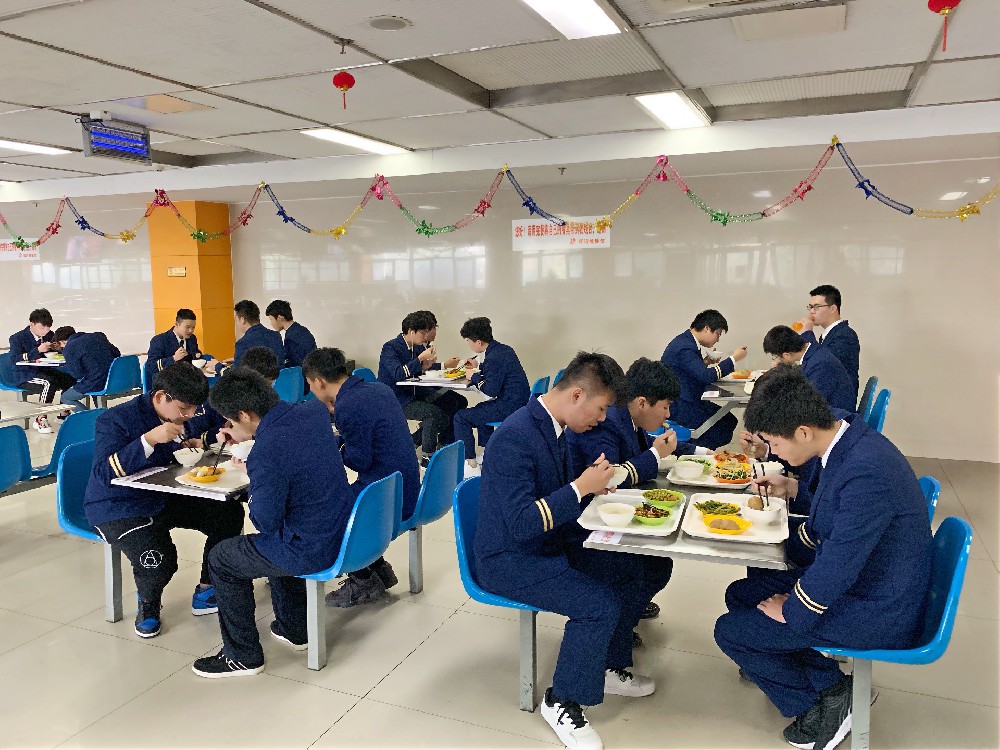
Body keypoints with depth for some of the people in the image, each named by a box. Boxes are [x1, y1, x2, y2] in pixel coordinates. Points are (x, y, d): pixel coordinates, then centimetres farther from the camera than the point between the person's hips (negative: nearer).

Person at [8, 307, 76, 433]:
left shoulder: (49, 335, 11)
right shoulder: (17, 338, -5)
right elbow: (14, 359, -18)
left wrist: (57, 349, -7)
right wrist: (38, 350, -27)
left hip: (46, 371, 6)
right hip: (26, 376, -6)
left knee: (71, 378, -20)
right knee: (49, 382, -37)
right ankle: (40, 419, -26)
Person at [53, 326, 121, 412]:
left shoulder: (69, 348, -7)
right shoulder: (98, 336, 10)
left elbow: (77, 374, -10)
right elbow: (117, 354, 12)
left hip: (97, 385, -7)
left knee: (64, 398, 17)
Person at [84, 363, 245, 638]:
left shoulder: (177, 416, 1)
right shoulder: (115, 420, -20)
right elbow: (104, 473, -30)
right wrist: (149, 439, -39)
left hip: (165, 498, 7)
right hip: (118, 509, -7)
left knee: (229, 514, -4)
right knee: (157, 561, -31)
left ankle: (206, 591, 12)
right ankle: (148, 605, 7)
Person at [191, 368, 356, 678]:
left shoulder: (266, 454, -28)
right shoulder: (314, 410, -4)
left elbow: (265, 522, -18)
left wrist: (252, 493, 0)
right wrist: (249, 435, 17)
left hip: (311, 550, -8)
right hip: (343, 532, 8)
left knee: (220, 559, 12)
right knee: (277, 541, 36)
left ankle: (243, 656, 26)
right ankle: (292, 629, 46)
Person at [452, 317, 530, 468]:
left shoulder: (493, 358, -22)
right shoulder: (504, 349, 8)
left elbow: (491, 391, -21)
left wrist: (474, 377, -7)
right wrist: (478, 368, 17)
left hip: (509, 408, -10)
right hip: (520, 403, 10)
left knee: (460, 418, -4)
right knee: (480, 409, 34)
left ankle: (470, 461, 2)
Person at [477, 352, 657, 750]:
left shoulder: (554, 427, 2)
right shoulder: (514, 437, -27)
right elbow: (521, 525, -29)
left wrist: (593, 485, -1)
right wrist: (580, 487, -25)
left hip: (551, 543, 10)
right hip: (509, 559, -9)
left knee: (632, 570, 6)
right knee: (599, 605, -24)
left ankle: (609, 668, 26)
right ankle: (562, 701, 0)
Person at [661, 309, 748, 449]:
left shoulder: (686, 341, 10)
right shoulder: (684, 348, -22)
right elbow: (706, 376, -28)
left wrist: (706, 362, 1)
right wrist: (734, 359, -20)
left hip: (689, 400, 11)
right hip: (678, 407, -11)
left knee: (729, 420, 8)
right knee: (723, 432, -11)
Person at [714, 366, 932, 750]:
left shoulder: (865, 473, -33)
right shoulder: (846, 437, -3)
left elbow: (837, 567, -28)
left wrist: (790, 611, -12)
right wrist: (792, 487, 5)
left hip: (878, 612, -10)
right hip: (847, 572, 10)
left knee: (729, 631, -7)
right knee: (739, 595, 12)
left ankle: (820, 704, 13)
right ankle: (831, 684, 13)